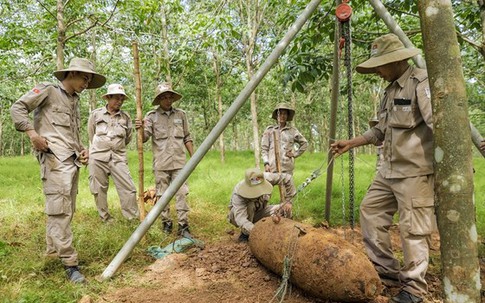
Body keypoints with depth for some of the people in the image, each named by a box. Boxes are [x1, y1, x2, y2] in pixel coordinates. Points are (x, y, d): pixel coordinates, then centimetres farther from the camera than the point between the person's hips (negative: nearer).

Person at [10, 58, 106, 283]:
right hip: (55, 159, -8)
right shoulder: (48, 90, 3)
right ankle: (70, 263, -10)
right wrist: (32, 132, -13)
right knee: (60, 210, -11)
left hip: (73, 160, 8)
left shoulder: (75, 101, 24)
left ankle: (53, 251, 25)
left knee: (67, 209, 11)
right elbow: (17, 107, -2)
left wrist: (82, 150, 12)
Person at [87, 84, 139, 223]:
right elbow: (91, 134, 15)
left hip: (119, 158, 1)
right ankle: (105, 218, 20)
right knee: (99, 189, 5)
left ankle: (133, 219, 2)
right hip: (98, 158, 0)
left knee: (128, 188, -6)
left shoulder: (126, 117, 7)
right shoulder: (96, 114, 4)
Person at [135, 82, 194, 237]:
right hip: (161, 164, -1)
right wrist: (140, 129, -28)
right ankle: (166, 223, 20)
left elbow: (187, 138, 15)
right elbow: (145, 137, -6)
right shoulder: (152, 116, 2)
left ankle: (183, 226, 3)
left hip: (179, 162, 1)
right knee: (162, 195, 7)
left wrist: (193, 157, 12)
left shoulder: (181, 114, 9)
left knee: (182, 194, -3)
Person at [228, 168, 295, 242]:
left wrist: (288, 201, -20)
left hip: (258, 211, 4)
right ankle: (245, 234, -16)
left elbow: (288, 178, -18)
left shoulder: (266, 178, -30)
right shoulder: (238, 194, -39)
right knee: (250, 205, -38)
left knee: (283, 209, -16)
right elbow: (240, 219, -49)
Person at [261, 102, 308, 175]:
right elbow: (264, 149, 6)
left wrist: (295, 154, 9)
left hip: (287, 168, 1)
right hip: (272, 168, 0)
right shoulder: (269, 130, 8)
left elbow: (304, 143, 21)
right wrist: (266, 164, -4)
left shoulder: (292, 131, 10)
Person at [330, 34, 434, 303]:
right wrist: (351, 143, 19)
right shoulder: (390, 90, 17)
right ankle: (386, 271, 23)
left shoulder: (421, 83, -10)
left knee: (413, 229, -3)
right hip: (389, 170, 10)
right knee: (370, 210, 11)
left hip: (415, 170, -9)